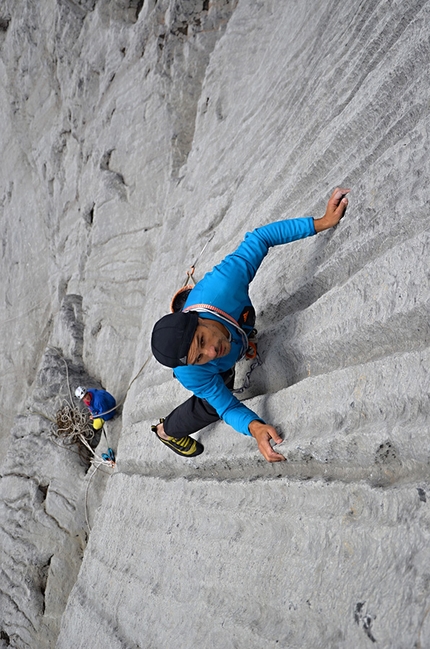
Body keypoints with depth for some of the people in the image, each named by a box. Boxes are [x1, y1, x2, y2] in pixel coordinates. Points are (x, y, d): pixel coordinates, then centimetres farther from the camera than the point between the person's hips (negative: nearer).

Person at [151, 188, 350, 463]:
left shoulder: (221, 285, -49)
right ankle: (168, 430, 42)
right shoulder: (191, 375, -48)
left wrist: (322, 223, -43)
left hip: (242, 320, 4)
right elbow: (226, 406, -33)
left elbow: (260, 237, -38)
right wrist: (254, 427, -54)